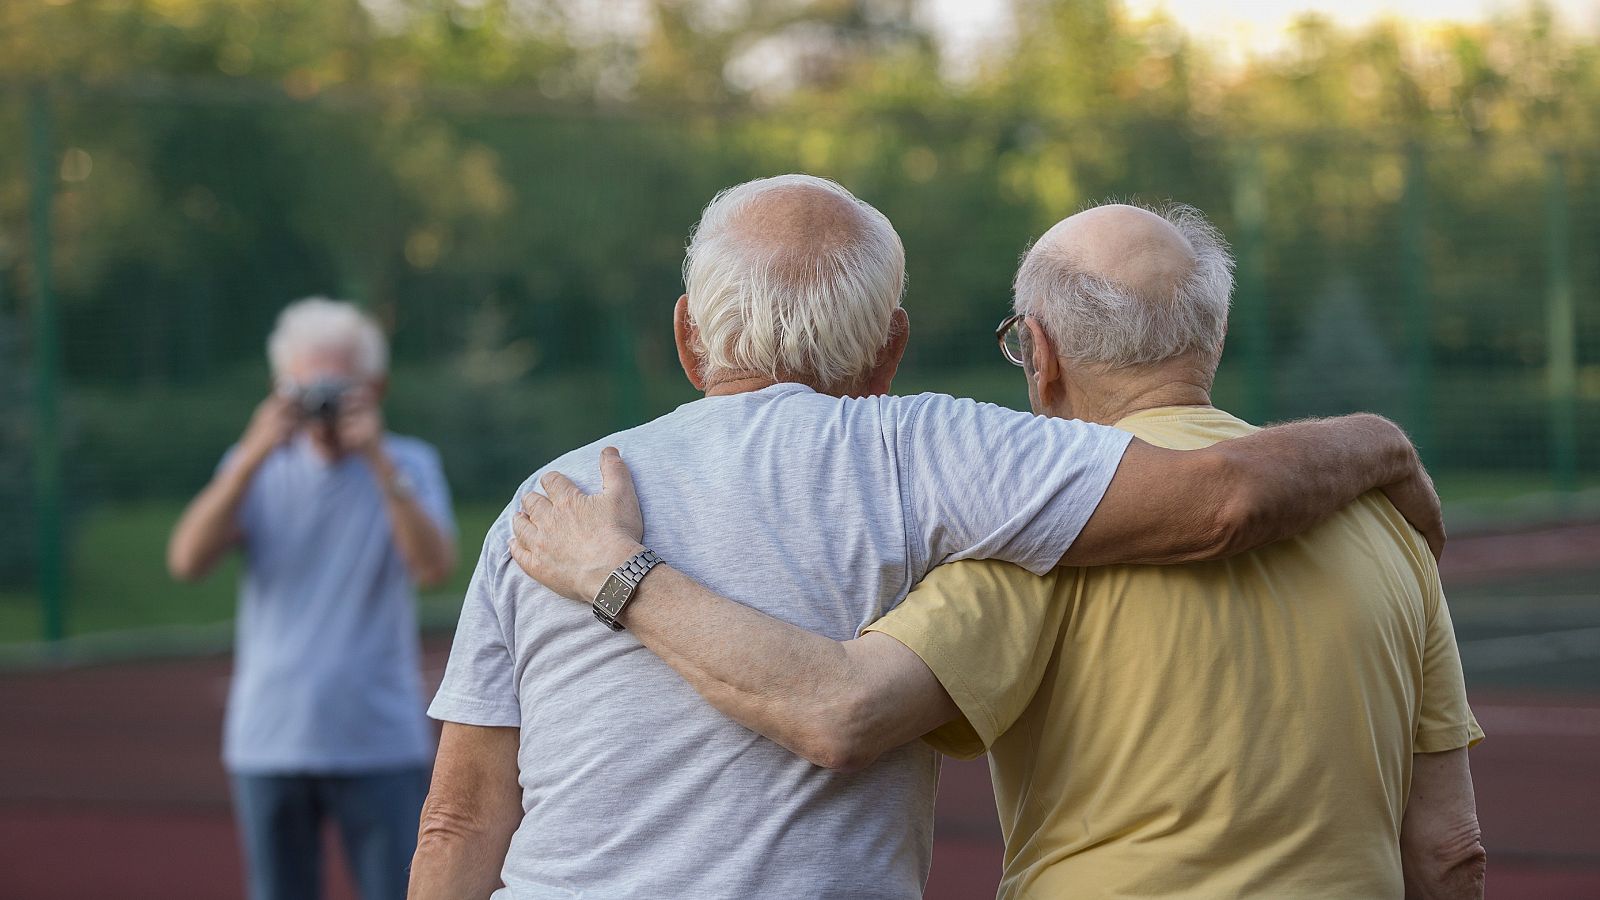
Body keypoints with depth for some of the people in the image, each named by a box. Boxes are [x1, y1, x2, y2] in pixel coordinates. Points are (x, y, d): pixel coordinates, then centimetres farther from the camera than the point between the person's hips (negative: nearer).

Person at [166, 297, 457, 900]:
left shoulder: (408, 465, 2)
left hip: (380, 743, -2)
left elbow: (434, 568, -15)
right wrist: (252, 459, -19)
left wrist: (378, 460, -22)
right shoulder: (255, 467, 6)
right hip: (269, 742, 2)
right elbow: (186, 562, -10)